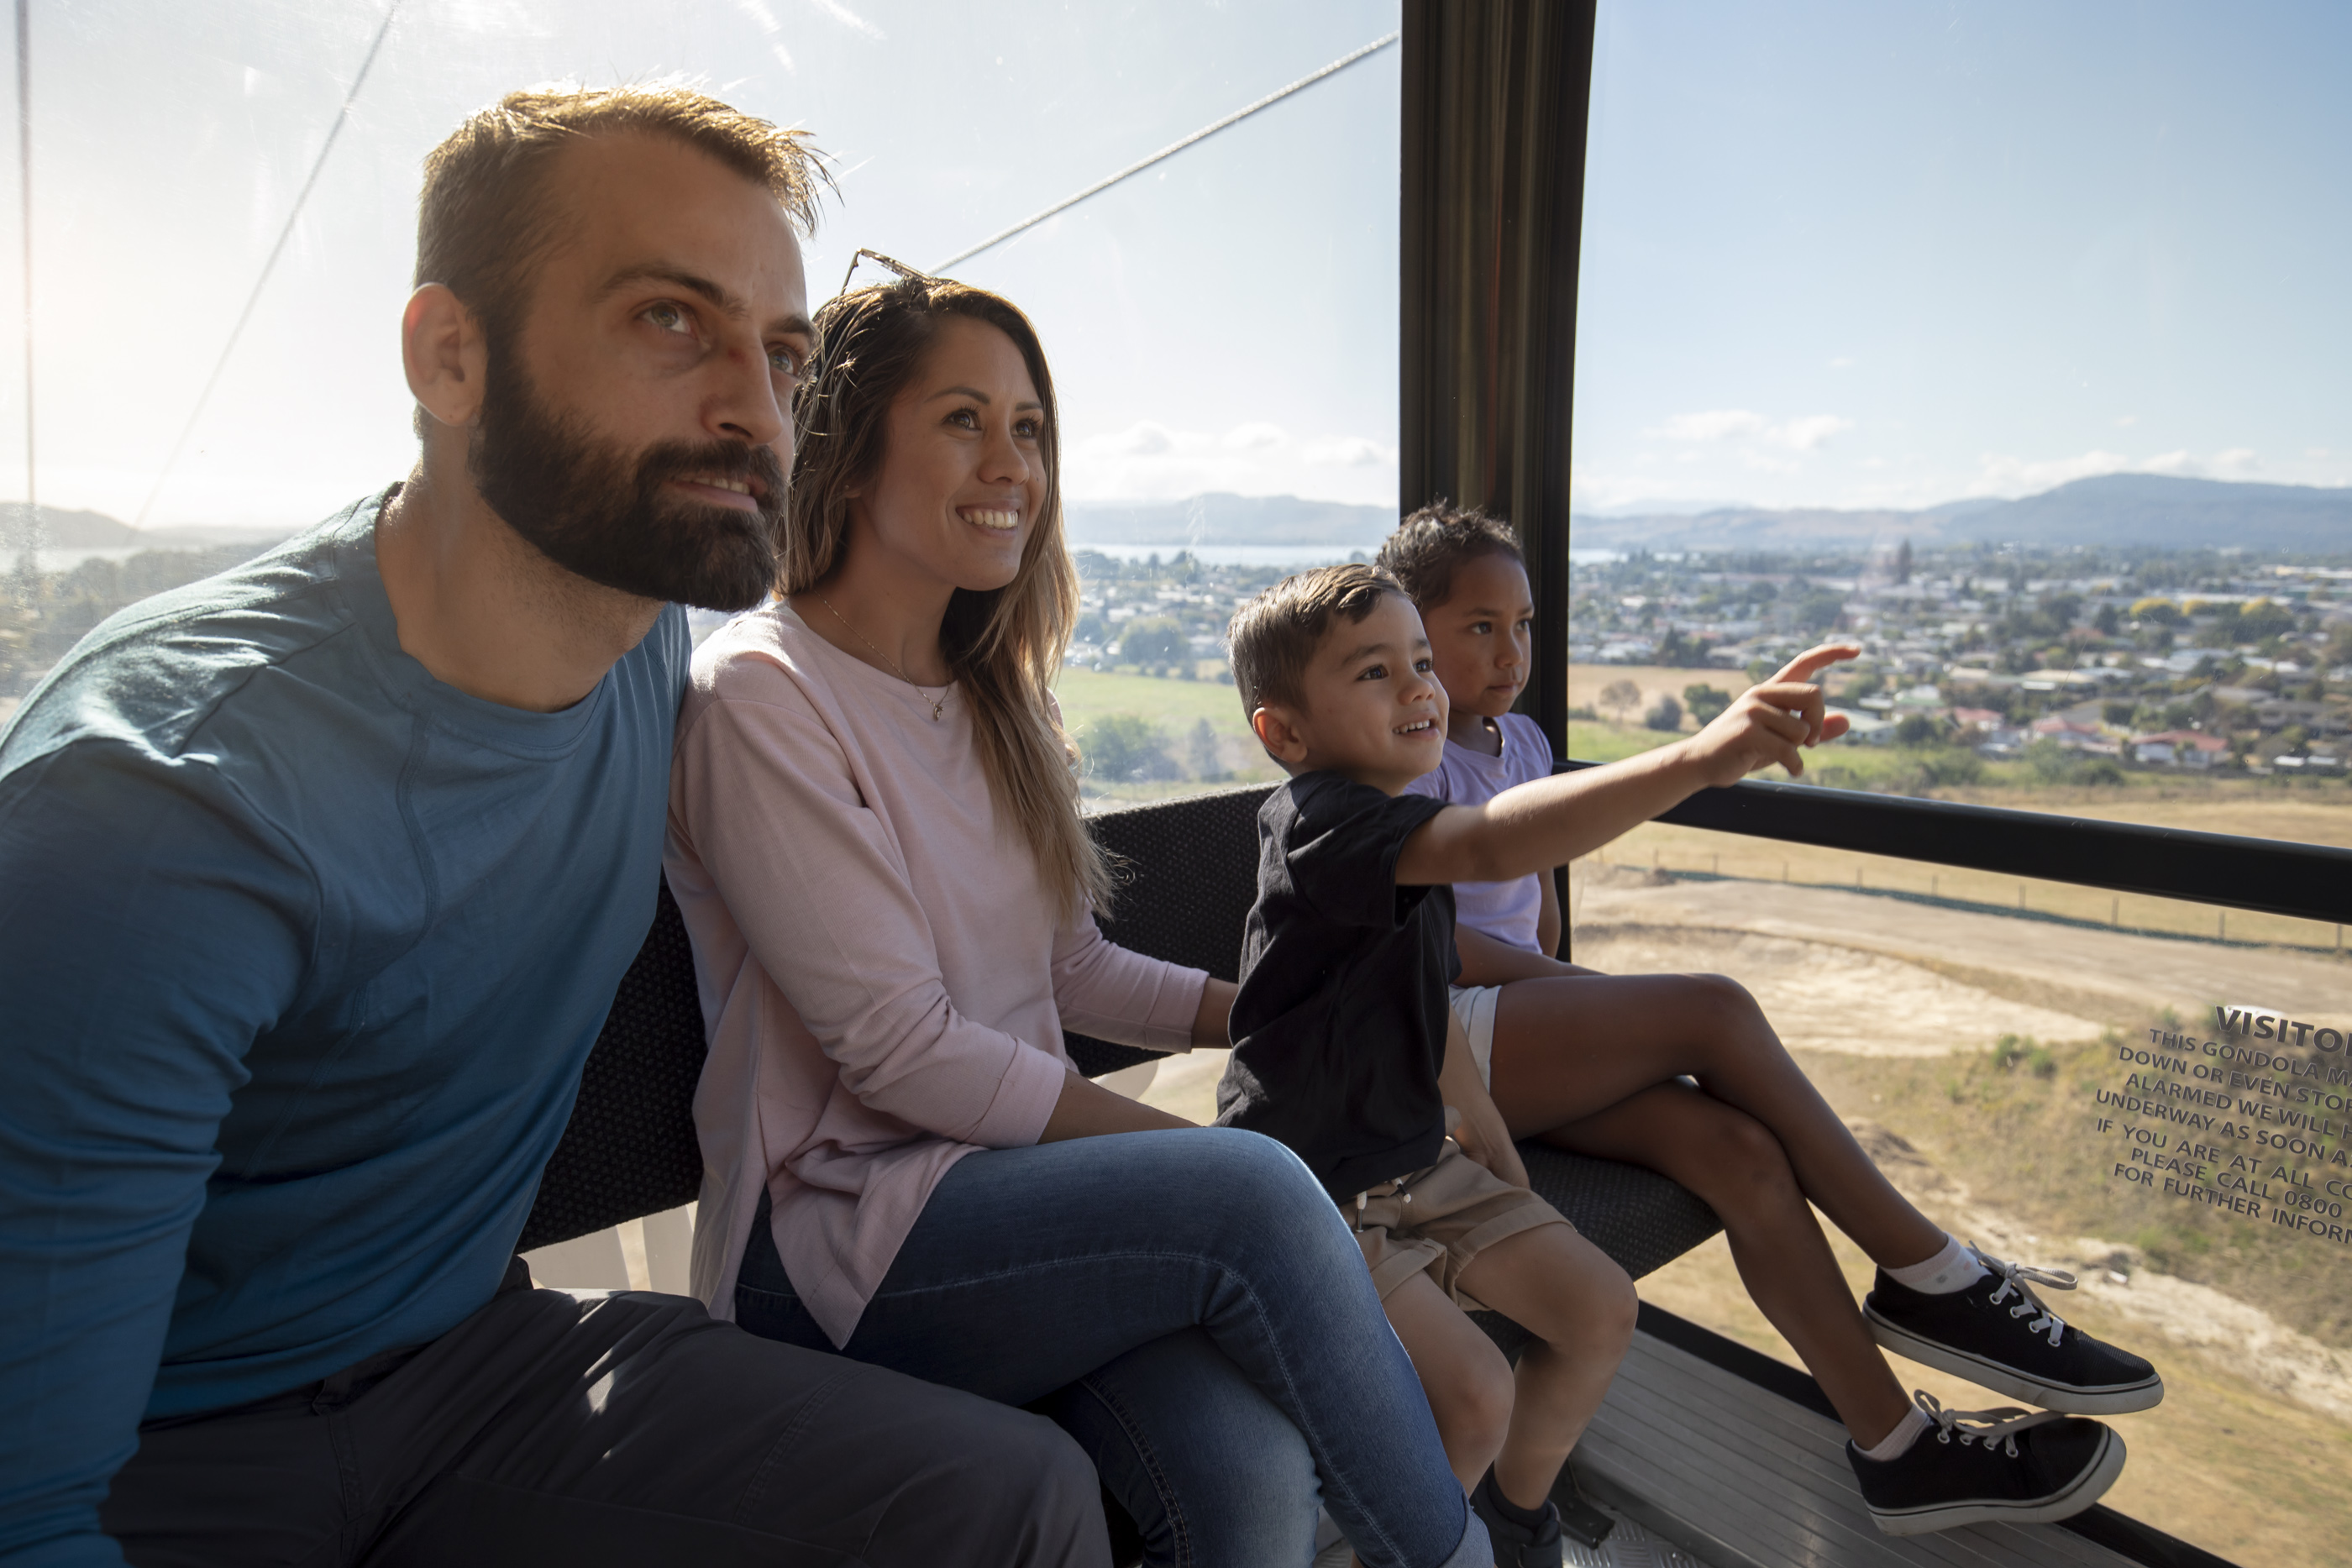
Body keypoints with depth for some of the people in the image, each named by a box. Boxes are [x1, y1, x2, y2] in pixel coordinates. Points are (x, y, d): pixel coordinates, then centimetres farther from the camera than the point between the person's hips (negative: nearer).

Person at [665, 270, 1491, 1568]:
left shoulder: (990, 697, 12)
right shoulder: (758, 694, -11)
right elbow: (898, 1048, -17)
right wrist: (1208, 1154, -17)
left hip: (1009, 1177, 5)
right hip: (834, 1236, -5)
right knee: (1259, 1194, -26)